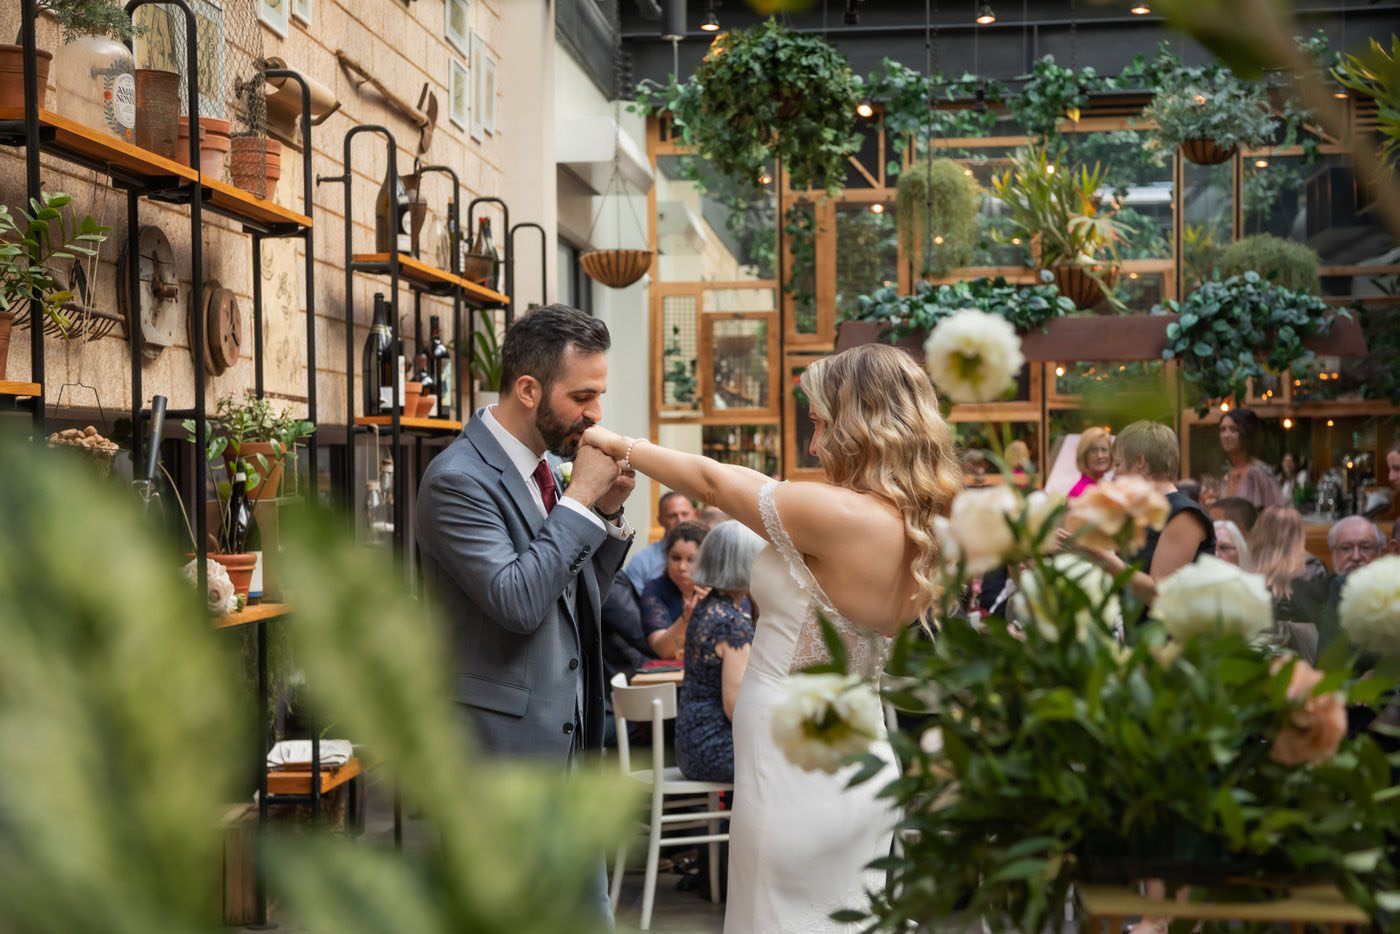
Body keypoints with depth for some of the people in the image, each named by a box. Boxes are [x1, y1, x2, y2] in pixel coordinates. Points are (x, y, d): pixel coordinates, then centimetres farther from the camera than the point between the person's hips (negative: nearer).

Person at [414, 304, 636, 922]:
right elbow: (518, 602, -26)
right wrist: (580, 499, -19)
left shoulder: (548, 465, 9)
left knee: (590, 916, 16)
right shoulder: (458, 479, -17)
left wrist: (607, 512, 0)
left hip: (569, 742, 8)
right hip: (505, 747, -8)